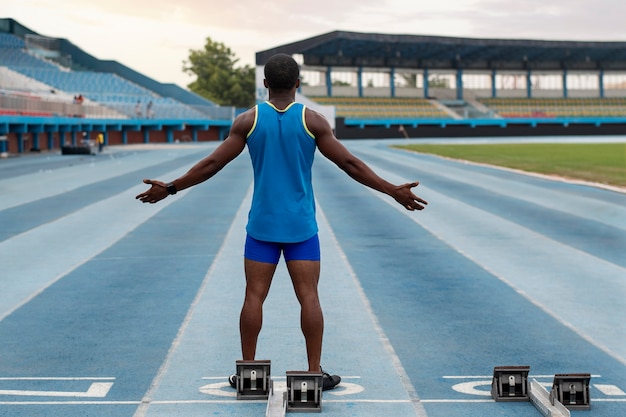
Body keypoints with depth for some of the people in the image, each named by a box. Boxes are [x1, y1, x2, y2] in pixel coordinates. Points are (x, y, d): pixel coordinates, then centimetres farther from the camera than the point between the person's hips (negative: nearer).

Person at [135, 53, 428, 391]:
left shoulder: (248, 120, -1)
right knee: (309, 297, 1)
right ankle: (315, 372, 3)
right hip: (301, 227, -1)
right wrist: (393, 191, 2)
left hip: (261, 224, 1)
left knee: (254, 296, 4)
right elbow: (349, 164, -5)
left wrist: (170, 188, 10)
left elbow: (212, 164, 0)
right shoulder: (312, 121, -4)